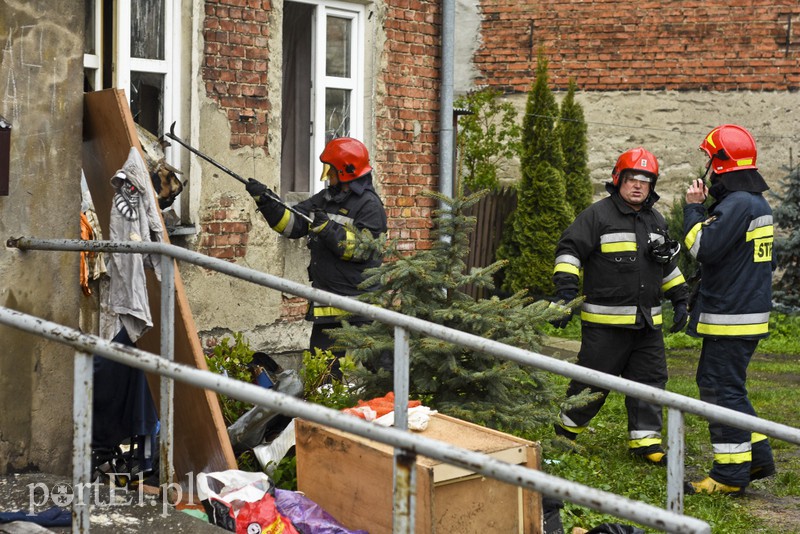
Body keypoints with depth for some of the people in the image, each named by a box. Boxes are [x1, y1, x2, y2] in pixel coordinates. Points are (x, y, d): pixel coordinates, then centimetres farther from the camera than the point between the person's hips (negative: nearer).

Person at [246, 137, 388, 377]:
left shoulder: (369, 204, -8)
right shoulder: (325, 198, 16)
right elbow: (290, 223, 16)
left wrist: (327, 227, -21)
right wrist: (265, 200, 4)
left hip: (356, 299, -8)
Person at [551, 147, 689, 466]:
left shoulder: (656, 221, 15)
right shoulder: (598, 215, -7)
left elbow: (669, 265, 26)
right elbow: (569, 250, -11)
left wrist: (680, 300, 21)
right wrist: (565, 292, -21)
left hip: (647, 321, 6)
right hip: (606, 322, -6)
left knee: (650, 379, 5)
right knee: (594, 381, 0)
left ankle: (645, 441, 13)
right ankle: (566, 431, 19)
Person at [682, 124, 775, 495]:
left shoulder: (737, 204, -18)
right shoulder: (758, 203, 14)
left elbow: (703, 248, -21)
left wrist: (693, 208, -9)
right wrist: (706, 209, 10)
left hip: (730, 317, -10)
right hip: (751, 310, 10)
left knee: (721, 389, -4)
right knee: (715, 383, 19)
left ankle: (730, 474, 1)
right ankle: (757, 456, 22)